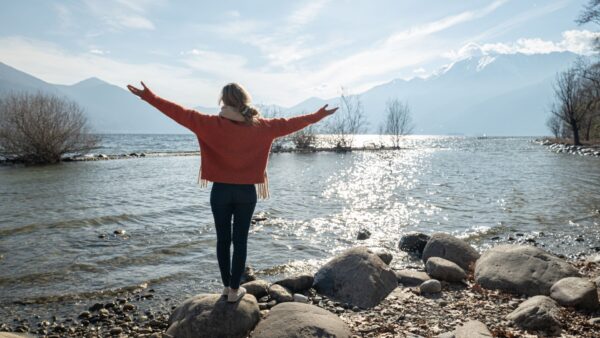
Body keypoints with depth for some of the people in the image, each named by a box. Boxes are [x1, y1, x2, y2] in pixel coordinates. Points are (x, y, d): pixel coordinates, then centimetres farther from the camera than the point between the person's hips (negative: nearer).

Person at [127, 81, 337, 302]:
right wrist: (318, 116, 16)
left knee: (223, 239, 12)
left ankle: (226, 286, 22)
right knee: (240, 241, 7)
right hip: (246, 192, 1)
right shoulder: (260, 126, -4)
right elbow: (288, 124, 4)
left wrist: (149, 96, 1)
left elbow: (181, 114, -7)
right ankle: (235, 290, 15)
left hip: (221, 190, -1)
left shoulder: (212, 124, -9)